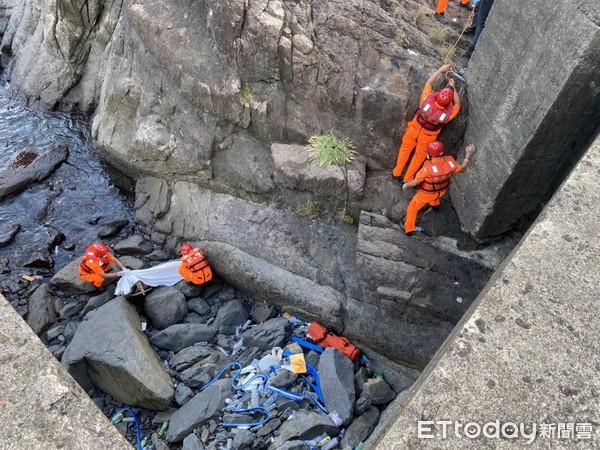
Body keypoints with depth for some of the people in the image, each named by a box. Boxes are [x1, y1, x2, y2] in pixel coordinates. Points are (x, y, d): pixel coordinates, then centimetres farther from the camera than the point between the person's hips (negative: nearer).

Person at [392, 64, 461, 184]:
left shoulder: (428, 99, -33)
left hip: (415, 128, 1)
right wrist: (453, 87, -2)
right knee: (419, 156, 22)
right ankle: (407, 179, 39)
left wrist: (441, 70, -3)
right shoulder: (448, 113, -32)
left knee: (405, 148, 26)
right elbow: (457, 104, -7)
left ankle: (397, 172, 42)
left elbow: (428, 83, -12)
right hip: (428, 136, -1)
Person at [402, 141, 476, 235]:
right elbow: (461, 169, -6)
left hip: (426, 194, -5)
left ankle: (409, 229, 37)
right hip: (441, 191, 5)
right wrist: (468, 155, -1)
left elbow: (415, 182, -28)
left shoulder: (427, 167, -40)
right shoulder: (449, 162, -27)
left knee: (412, 209, 21)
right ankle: (434, 204, 71)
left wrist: (406, 185, -8)